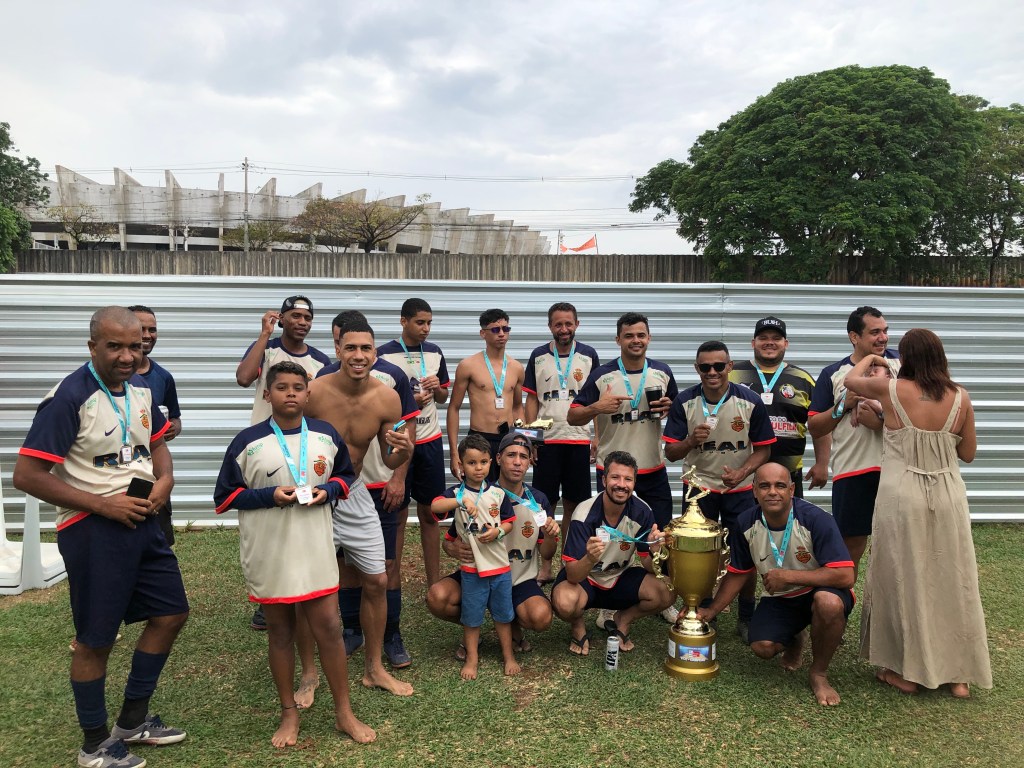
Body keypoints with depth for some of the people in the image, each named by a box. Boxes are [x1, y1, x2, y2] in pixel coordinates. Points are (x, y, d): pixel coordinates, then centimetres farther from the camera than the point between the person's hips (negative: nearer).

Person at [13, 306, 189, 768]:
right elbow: (26, 475, -20)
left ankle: (133, 720, 33)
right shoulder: (69, 398, -18)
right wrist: (102, 504, -19)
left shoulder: (141, 387, 4)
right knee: (96, 639, 6)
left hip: (142, 520, 8)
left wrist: (166, 478, -1)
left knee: (171, 613, 15)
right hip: (92, 529, -8)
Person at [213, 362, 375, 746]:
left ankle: (344, 712, 22)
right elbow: (225, 497, -2)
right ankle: (289, 714, 30)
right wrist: (270, 496, -17)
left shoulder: (326, 435, 0)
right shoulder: (247, 441, -7)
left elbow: (346, 474, 15)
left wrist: (327, 490, -7)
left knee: (329, 628, 6)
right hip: (267, 555, -1)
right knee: (280, 633, 12)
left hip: (315, 550, 1)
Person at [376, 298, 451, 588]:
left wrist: (437, 387, -6)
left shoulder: (435, 353, 8)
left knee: (430, 513, 9)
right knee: (398, 513, 3)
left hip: (430, 441, 4)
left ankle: (434, 582, 16)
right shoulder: (385, 354, -8)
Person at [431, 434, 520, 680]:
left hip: (500, 565, 2)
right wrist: (460, 501, -39)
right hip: (471, 567, -1)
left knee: (503, 613, 14)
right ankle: (472, 658, 27)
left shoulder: (498, 493, 0)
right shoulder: (456, 493, -7)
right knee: (471, 615, 11)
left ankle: (509, 656, 30)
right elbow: (434, 507, -26)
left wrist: (498, 532, -14)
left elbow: (509, 522, 6)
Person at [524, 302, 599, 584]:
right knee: (545, 503, 3)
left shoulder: (589, 355, 4)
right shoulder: (538, 356, 4)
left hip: (579, 439, 0)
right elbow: (532, 399, 6)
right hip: (546, 440, 0)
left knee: (573, 503, 7)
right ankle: (544, 565, 13)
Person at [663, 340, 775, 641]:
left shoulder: (750, 402, -11)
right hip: (698, 487, 0)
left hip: (740, 489, 0)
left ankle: (746, 618, 25)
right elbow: (670, 453, -8)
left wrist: (742, 472, -21)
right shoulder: (684, 402, -10)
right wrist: (691, 441, -29)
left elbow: (763, 449, -4)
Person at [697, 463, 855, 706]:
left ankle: (819, 673, -9)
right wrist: (712, 610, -2)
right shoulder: (746, 524, -11)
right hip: (779, 599, 3)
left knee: (829, 602, -38)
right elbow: (737, 574, 3)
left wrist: (787, 576, -29)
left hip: (819, 591, -3)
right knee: (762, 647, -21)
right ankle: (794, 640, 18)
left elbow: (845, 576, -30)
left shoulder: (816, 520, -25)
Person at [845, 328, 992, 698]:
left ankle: (905, 670, 19)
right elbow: (968, 453, 8)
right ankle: (959, 674, 23)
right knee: (951, 580, 13)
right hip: (948, 497, 3)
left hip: (902, 496, -2)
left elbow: (851, 379, 13)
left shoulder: (891, 389, -8)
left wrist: (870, 358, 31)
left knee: (904, 579, 9)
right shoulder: (960, 397, -2)